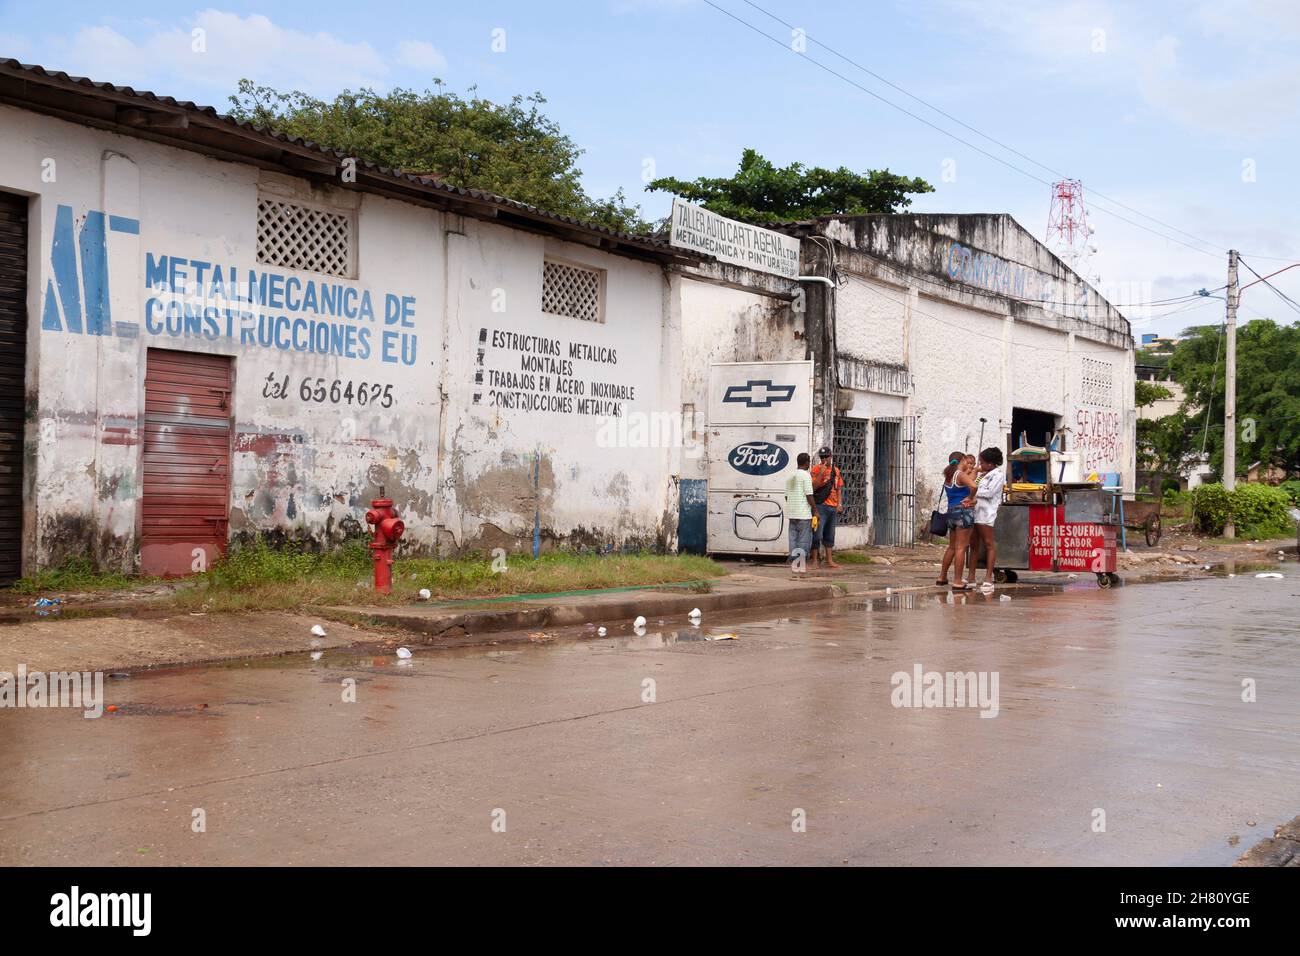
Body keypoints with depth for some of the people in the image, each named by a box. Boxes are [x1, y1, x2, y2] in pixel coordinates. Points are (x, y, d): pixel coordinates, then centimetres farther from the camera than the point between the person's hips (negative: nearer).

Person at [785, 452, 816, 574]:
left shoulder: (790, 477, 14)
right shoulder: (806, 475, -9)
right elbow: (809, 495, -14)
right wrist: (815, 511, -8)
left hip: (792, 513, 7)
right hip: (804, 514, -7)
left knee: (793, 539, 9)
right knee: (804, 541, -3)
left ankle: (794, 565, 9)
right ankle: (801, 566, -7)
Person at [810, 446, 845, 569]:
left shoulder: (836, 471, 12)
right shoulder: (816, 469, -5)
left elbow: (838, 489, 17)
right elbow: (813, 487, -14)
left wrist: (839, 504, 8)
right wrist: (821, 473, -21)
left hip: (833, 507, 6)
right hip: (820, 506, -6)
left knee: (829, 535, 12)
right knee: (817, 534, -6)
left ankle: (830, 561, 17)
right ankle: (815, 560, -1)